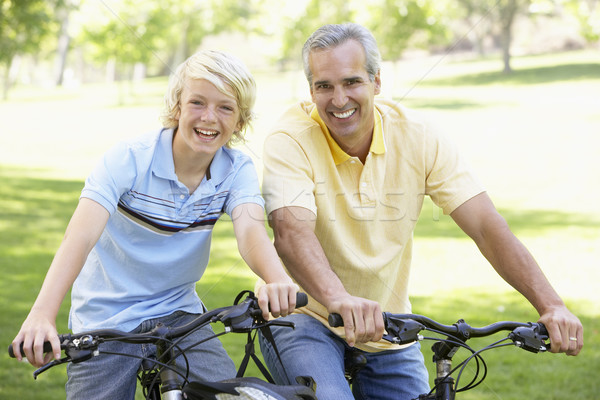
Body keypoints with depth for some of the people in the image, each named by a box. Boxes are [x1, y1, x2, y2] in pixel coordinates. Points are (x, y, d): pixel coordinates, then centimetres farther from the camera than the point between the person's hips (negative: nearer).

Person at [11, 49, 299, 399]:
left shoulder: (237, 170, -6)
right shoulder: (129, 159, -17)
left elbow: (251, 231, -24)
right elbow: (81, 236, -28)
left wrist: (277, 279, -49)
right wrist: (42, 314, -44)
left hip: (177, 315, 2)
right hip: (104, 321, -2)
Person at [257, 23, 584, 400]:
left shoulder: (416, 135, -9)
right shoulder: (291, 140, -17)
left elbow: (486, 226, -14)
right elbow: (292, 230, -34)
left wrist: (551, 306, -27)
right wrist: (339, 299, -54)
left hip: (388, 330, 4)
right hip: (307, 320, -4)